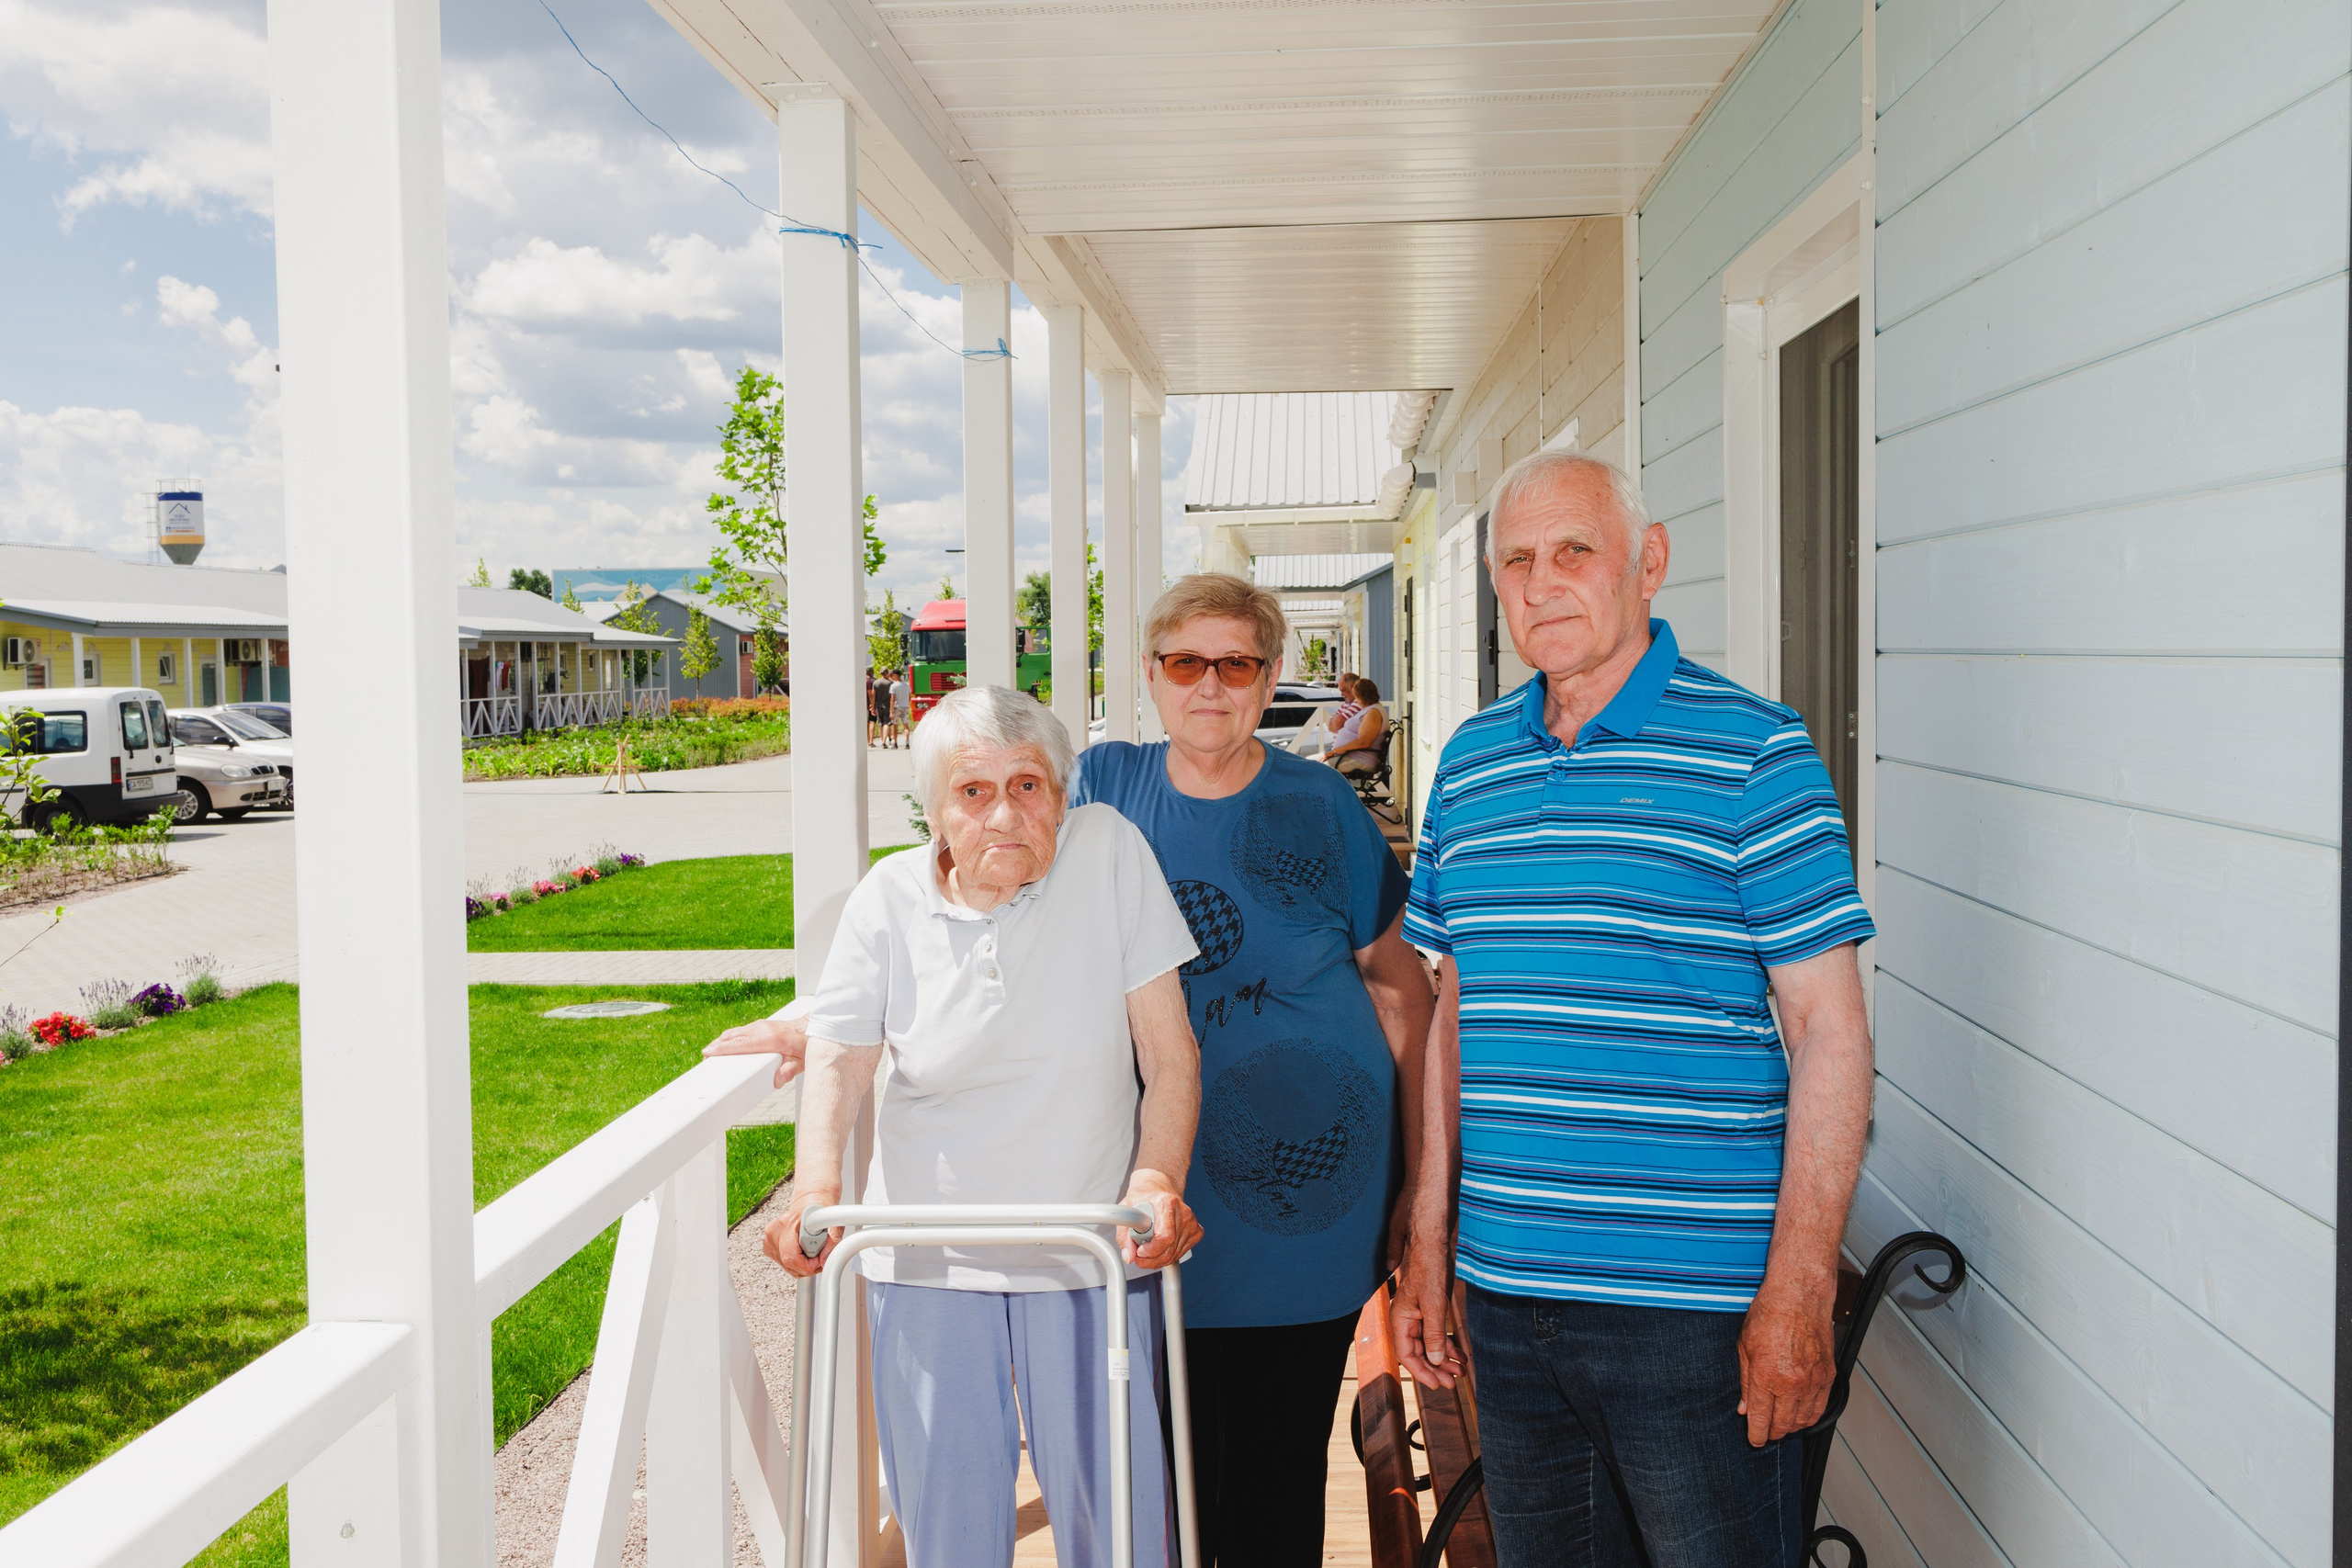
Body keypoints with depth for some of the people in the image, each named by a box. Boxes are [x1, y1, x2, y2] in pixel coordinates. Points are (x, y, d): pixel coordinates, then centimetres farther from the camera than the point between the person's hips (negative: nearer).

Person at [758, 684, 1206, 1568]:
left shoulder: (1109, 851, -6)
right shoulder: (891, 899, -2)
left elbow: (1170, 1053, -6)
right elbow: (839, 1059, -7)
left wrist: (1157, 1181, -18)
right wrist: (816, 1187, -24)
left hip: (1091, 1260, -1)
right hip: (926, 1262, 1)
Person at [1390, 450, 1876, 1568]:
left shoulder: (1753, 753, -7)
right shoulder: (1469, 763, 9)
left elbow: (1828, 1031, -8)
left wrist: (1797, 1290, -13)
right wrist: (1428, 1244, 13)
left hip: (1697, 1307, -5)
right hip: (1507, 1295, 5)